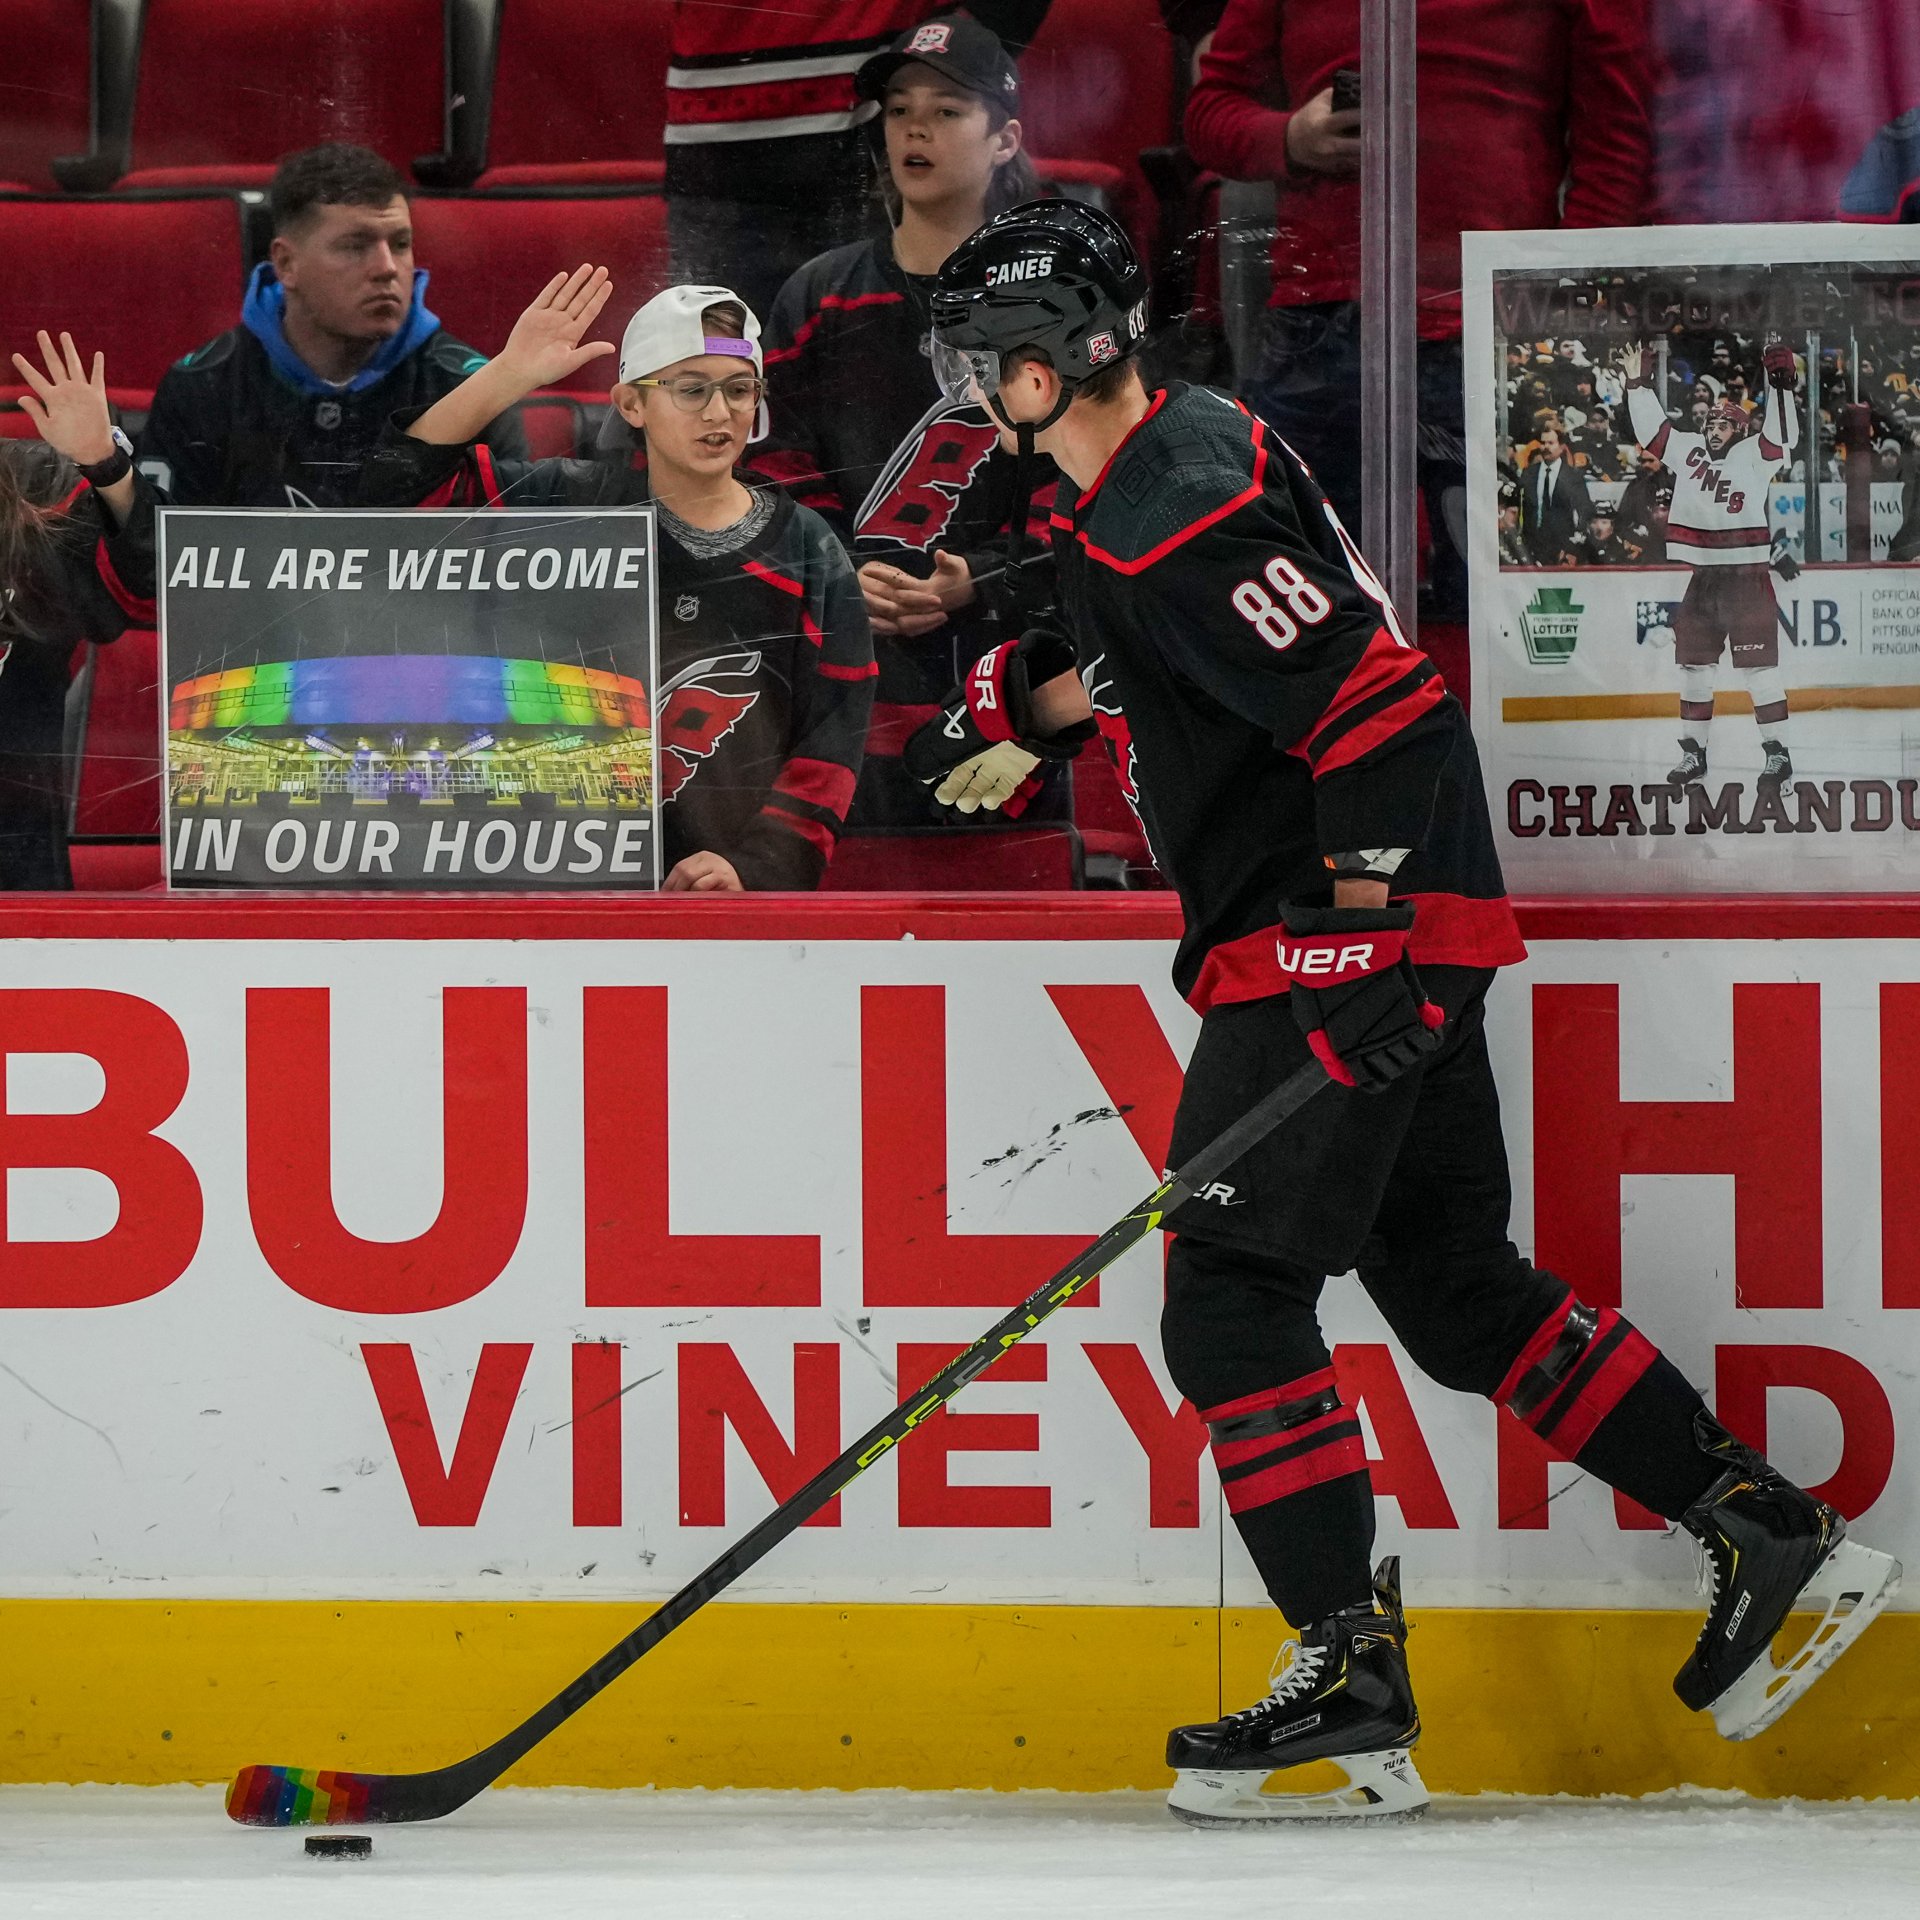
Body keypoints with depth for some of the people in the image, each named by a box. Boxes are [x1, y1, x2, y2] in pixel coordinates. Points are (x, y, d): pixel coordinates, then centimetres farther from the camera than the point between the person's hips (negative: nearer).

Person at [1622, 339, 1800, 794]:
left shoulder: (1752, 456, -5)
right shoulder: (1687, 450, 10)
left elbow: (1782, 436, -20)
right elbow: (1652, 429, 19)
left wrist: (1780, 385, -28)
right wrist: (1639, 384, 16)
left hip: (1747, 577, -6)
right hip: (1703, 578, 6)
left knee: (1758, 667, -8)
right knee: (1693, 665, 11)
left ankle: (1777, 753, -6)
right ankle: (1693, 752, 20)